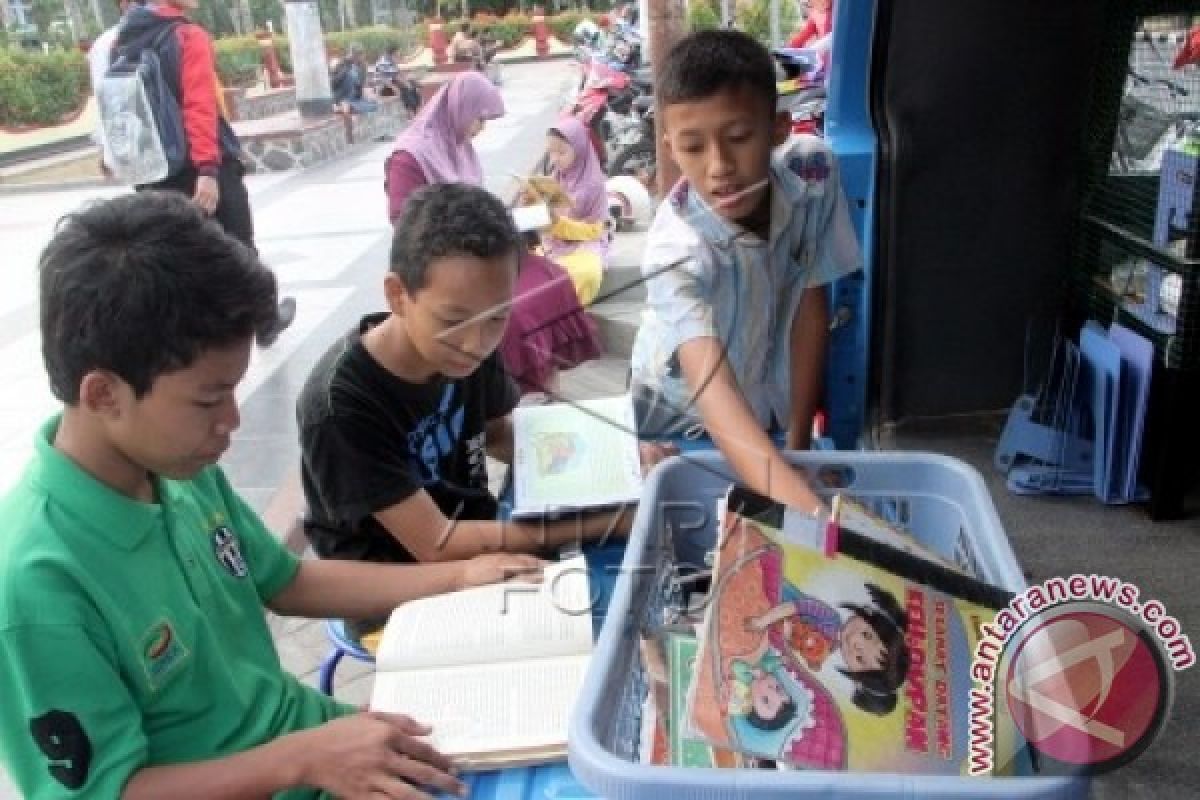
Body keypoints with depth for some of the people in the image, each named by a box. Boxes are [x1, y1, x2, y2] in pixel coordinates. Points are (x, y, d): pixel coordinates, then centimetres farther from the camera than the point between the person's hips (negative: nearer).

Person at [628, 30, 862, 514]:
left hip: (770, 402, 3)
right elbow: (712, 389, -49)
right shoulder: (677, 249, -37)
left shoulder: (812, 172, -24)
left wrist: (799, 438, -15)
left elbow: (810, 304, -14)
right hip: (681, 419, -2)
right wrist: (803, 506, -63)